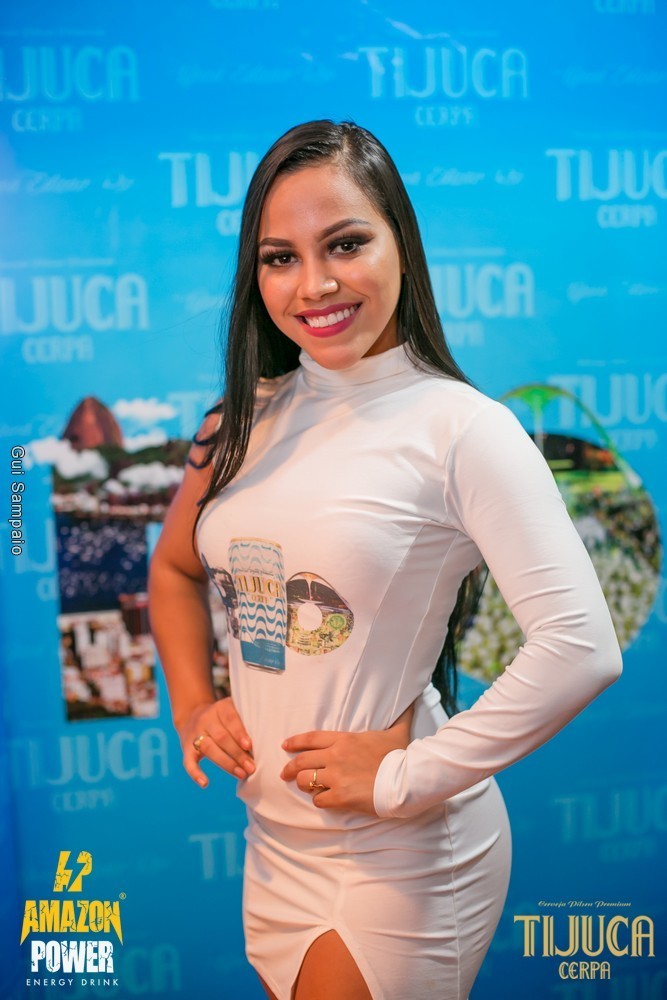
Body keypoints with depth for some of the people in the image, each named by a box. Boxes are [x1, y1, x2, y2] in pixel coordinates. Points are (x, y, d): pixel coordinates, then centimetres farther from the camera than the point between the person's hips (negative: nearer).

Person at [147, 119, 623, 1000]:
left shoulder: (461, 428, -18)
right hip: (273, 840, 6)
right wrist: (191, 704, 3)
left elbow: (582, 649, -25)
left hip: (404, 857, -6)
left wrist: (406, 777, -19)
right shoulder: (246, 419, 1)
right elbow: (175, 568, 16)